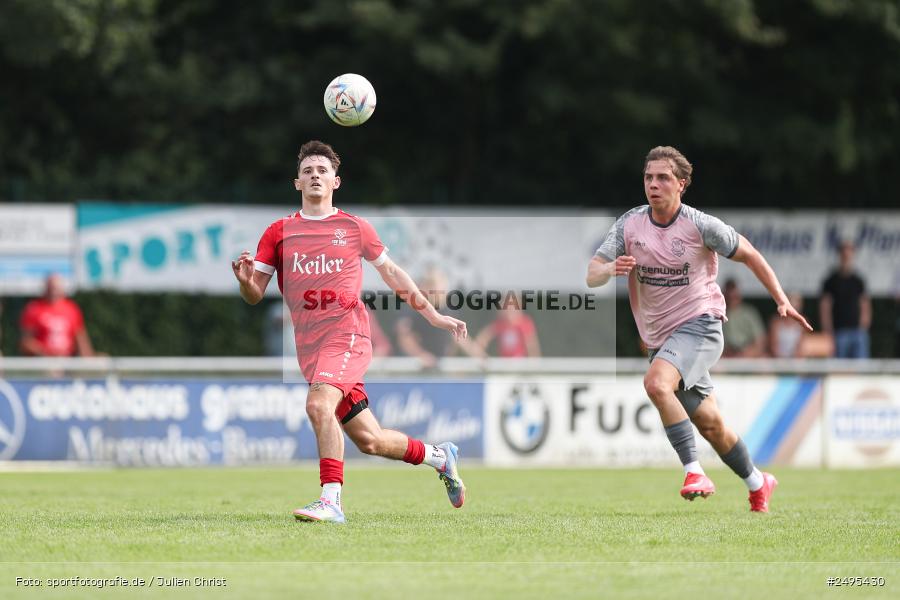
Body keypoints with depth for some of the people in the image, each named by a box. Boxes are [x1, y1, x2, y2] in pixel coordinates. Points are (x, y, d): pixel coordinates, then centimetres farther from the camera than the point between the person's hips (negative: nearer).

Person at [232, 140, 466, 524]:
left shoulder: (355, 228, 7)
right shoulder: (279, 233, 10)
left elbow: (391, 273, 19)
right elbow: (255, 295, 9)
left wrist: (433, 315, 18)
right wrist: (246, 281, -15)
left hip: (347, 333, -3)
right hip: (309, 345, 3)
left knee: (319, 404, -30)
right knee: (369, 440, 5)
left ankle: (331, 500, -31)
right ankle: (439, 456, 31)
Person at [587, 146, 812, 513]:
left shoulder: (701, 226, -10)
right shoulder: (629, 225, -1)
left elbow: (749, 256, 3)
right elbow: (591, 276, -6)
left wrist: (782, 302, -3)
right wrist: (611, 268, -30)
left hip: (699, 324, -5)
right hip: (659, 338, 5)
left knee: (656, 383, -31)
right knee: (709, 424, 10)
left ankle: (694, 472, -30)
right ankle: (757, 484, 31)